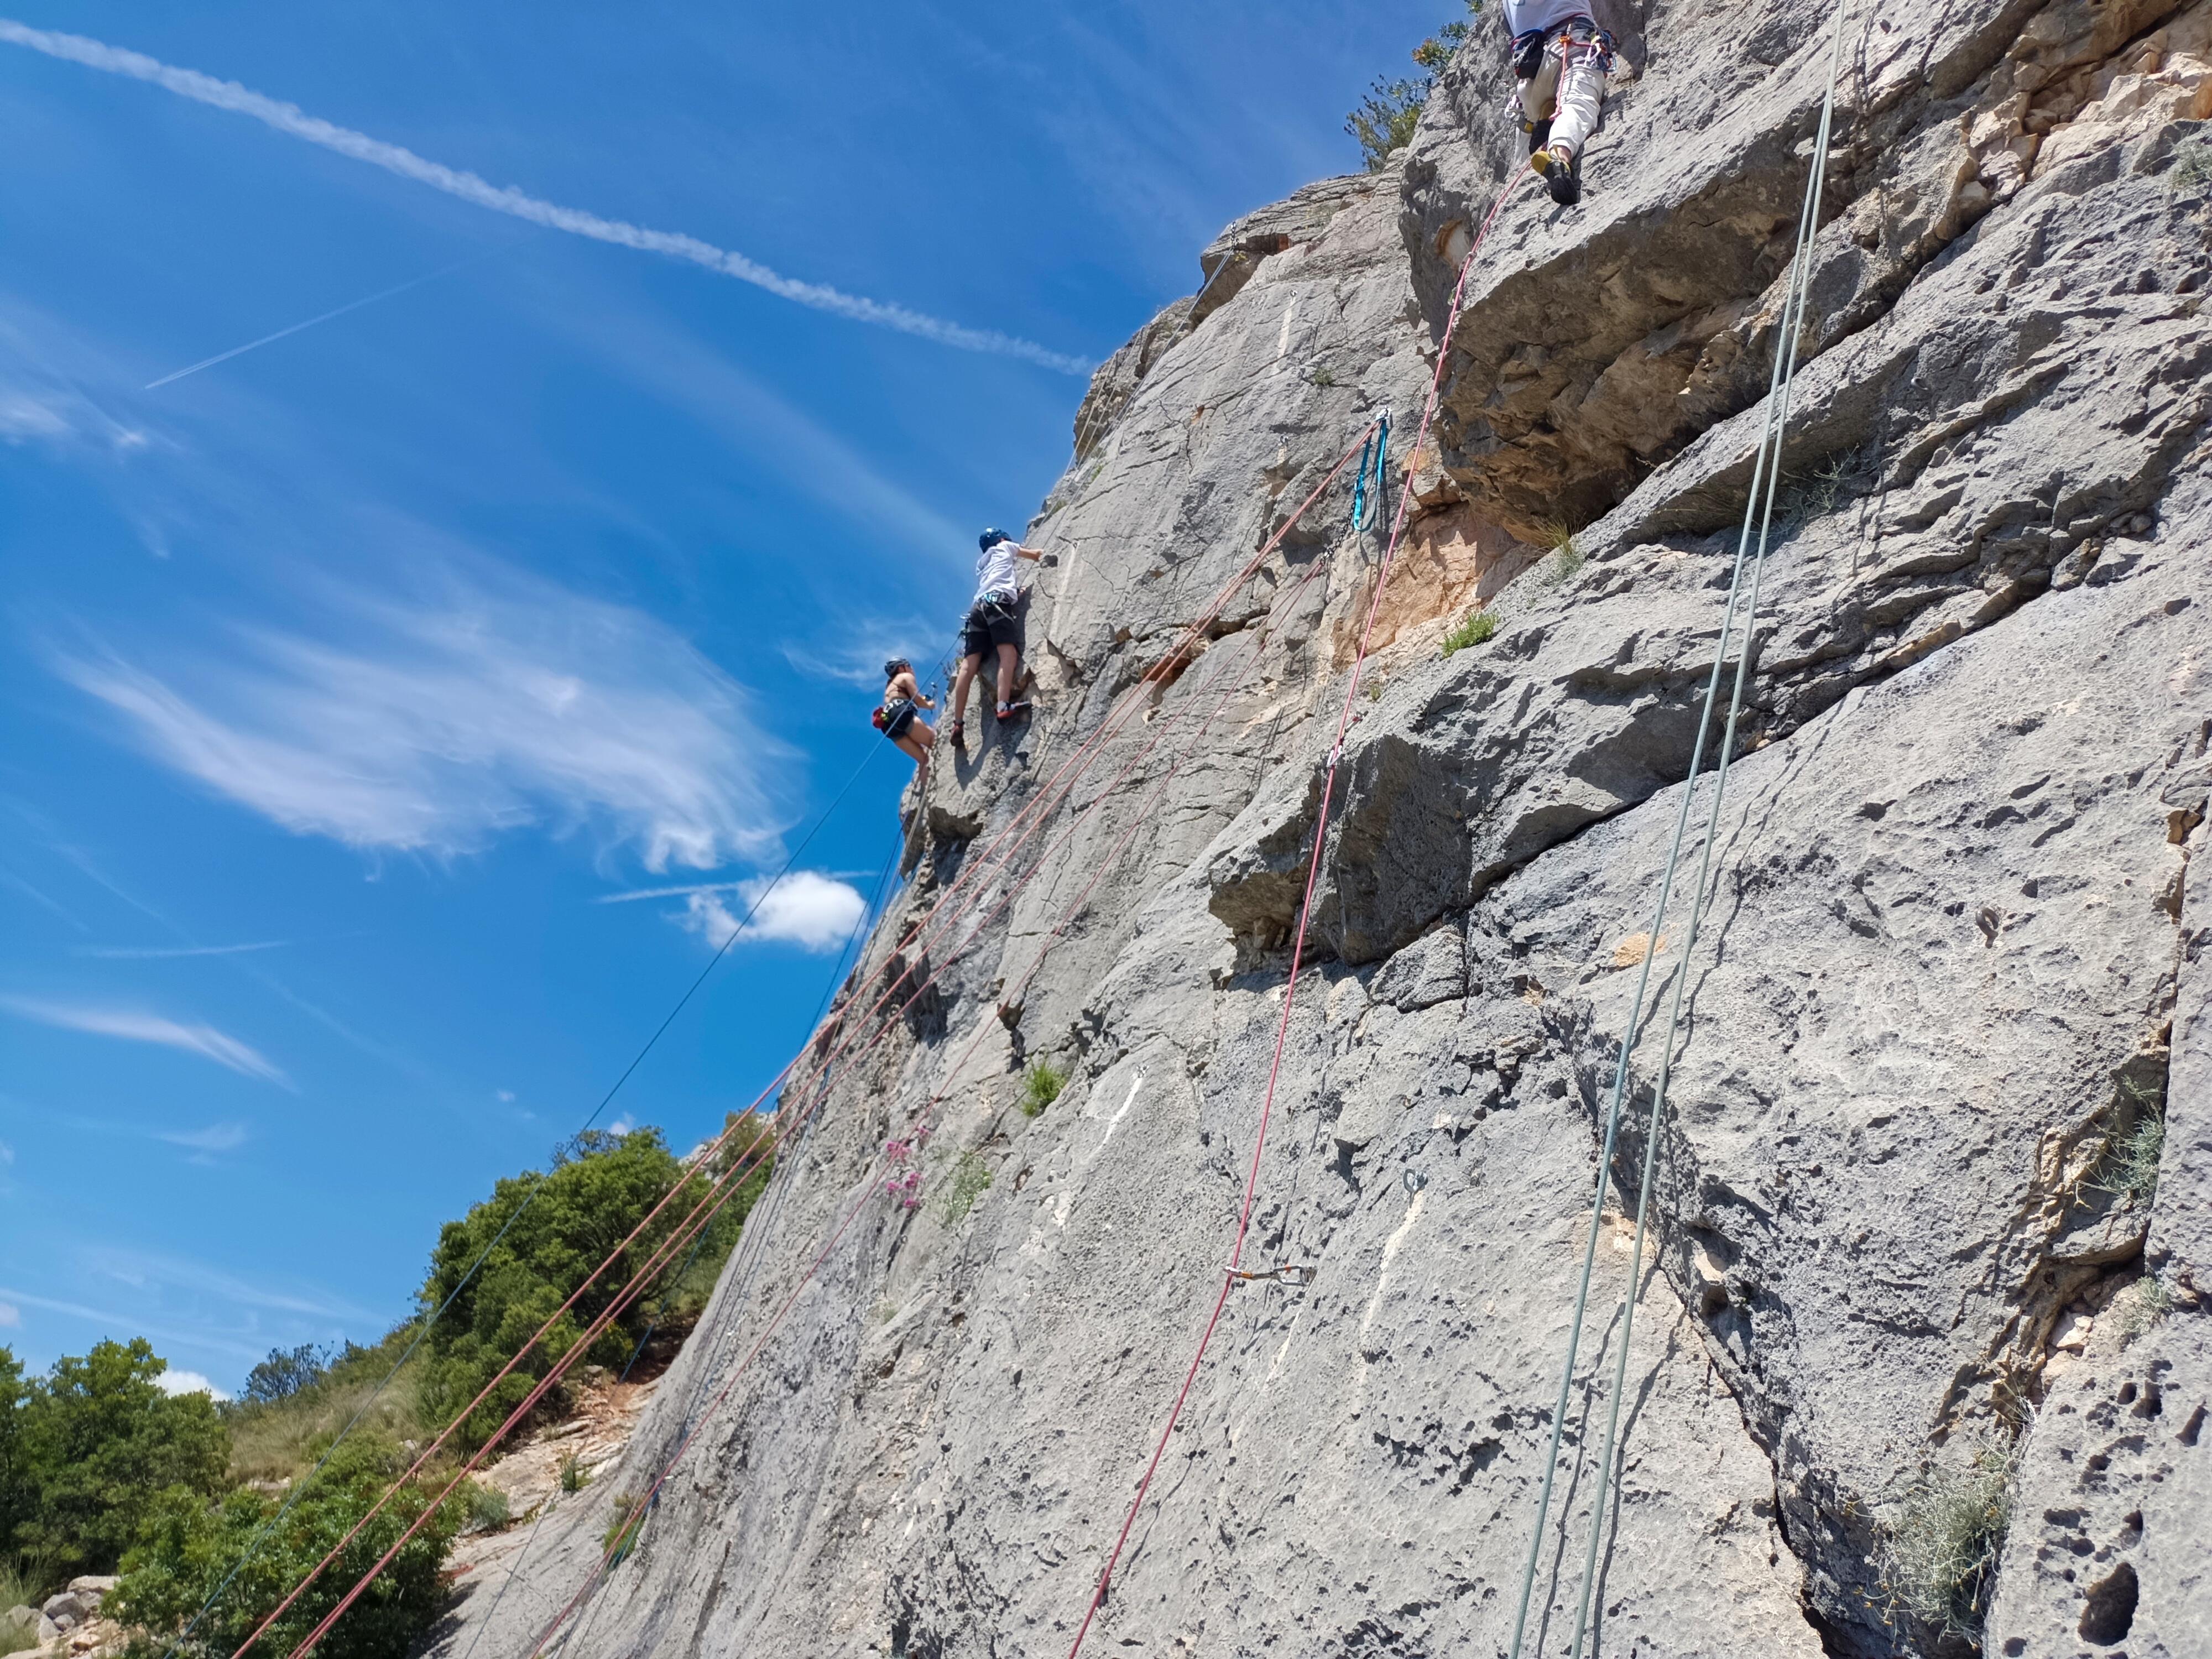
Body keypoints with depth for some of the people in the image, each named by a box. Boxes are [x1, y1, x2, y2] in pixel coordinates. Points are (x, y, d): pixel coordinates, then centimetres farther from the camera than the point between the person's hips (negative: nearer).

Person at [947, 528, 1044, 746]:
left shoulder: (981, 563, 39)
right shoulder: (1004, 547, 26)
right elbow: (1036, 554, 36)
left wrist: (1016, 591, 58)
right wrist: (1041, 554, 57)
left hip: (978, 606, 6)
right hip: (998, 601, -6)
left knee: (969, 665, -7)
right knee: (1008, 653, -21)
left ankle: (958, 724, -16)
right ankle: (1004, 706, -42)